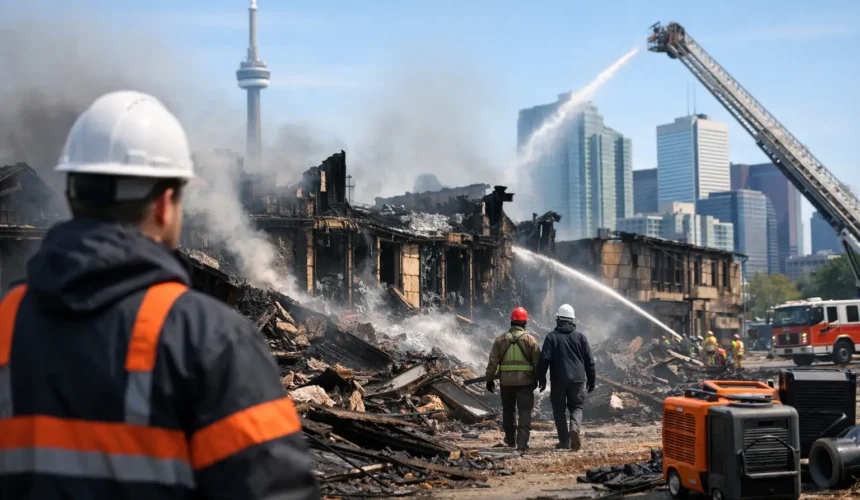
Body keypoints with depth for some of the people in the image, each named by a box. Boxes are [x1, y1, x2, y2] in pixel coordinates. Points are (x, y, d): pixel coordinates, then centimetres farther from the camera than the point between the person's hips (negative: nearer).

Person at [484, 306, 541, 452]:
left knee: (508, 410, 16)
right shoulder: (530, 340, -4)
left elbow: (493, 361, 1)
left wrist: (489, 379, 7)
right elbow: (537, 362, -3)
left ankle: (511, 440, 27)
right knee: (525, 411, 0)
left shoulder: (501, 339, 1)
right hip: (525, 381, -2)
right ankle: (522, 442, -10)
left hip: (506, 381, 2)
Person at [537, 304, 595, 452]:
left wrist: (541, 379, 0)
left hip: (559, 380, -2)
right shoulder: (580, 336, 6)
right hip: (578, 379, 2)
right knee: (576, 407, 10)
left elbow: (544, 360, -7)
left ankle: (564, 441, 4)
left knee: (559, 409, 8)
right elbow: (589, 361, 8)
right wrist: (591, 380, 16)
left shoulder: (552, 337, -2)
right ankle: (575, 427, -20)